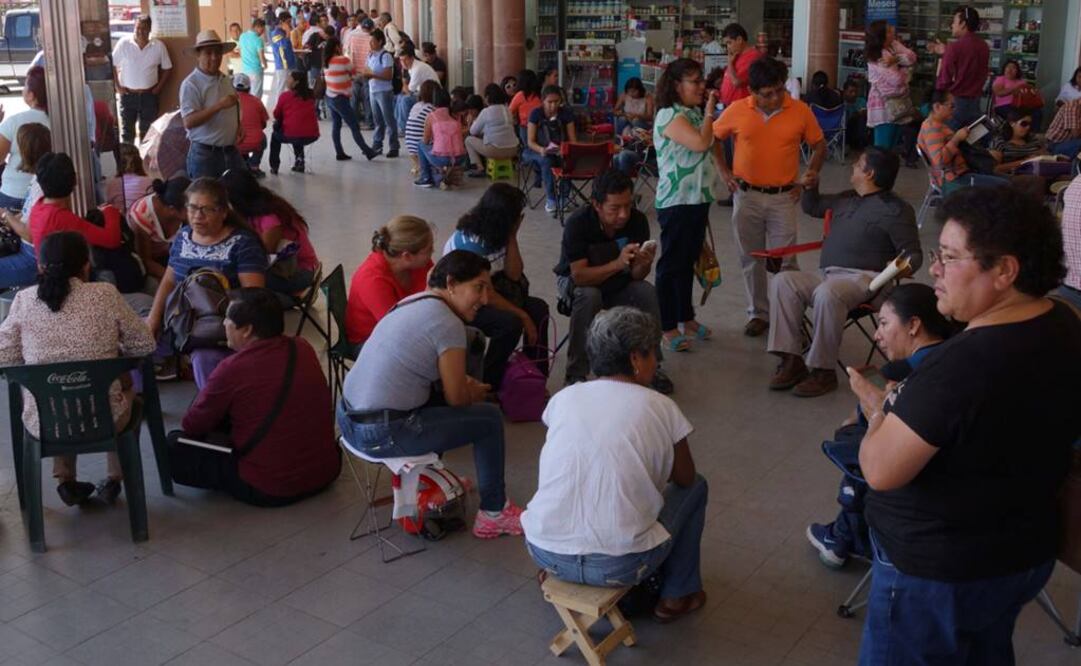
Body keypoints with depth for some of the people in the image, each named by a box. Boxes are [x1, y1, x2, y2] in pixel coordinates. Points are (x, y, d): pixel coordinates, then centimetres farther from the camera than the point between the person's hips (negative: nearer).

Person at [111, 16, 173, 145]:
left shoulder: (159, 46, -4)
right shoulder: (123, 43, -7)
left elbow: (167, 68, 5)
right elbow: (112, 65, 1)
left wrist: (159, 87, -1)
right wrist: (117, 86, -4)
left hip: (149, 95, 1)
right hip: (128, 95, 0)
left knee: (147, 131, 8)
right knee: (127, 131, 6)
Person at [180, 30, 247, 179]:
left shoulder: (225, 80, 11)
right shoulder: (191, 84, -13)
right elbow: (189, 122, -22)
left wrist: (239, 127, 3)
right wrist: (219, 105, -27)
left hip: (231, 151, 7)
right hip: (204, 154, -7)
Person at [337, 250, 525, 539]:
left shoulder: (415, 302, 11)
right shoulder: (448, 324, -16)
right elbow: (456, 398, -9)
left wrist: (466, 384, 13)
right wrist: (476, 393, 13)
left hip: (347, 417, 9)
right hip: (381, 436, -9)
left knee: (439, 401, 30)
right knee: (489, 418, 3)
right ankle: (494, 513, 15)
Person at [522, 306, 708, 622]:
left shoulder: (563, 398, 5)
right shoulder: (660, 408, -3)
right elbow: (685, 479, 12)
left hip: (544, 553, 4)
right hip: (619, 566, -4)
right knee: (696, 487, 21)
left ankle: (560, 579, 33)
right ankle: (677, 596, 31)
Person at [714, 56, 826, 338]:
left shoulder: (800, 111, -6)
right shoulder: (737, 111, -5)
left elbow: (819, 145, 6)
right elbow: (712, 137, 11)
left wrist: (811, 174, -6)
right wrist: (724, 170, 4)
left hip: (783, 197, -1)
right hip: (746, 196, 2)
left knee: (785, 261, -2)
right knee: (751, 260, 10)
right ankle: (758, 313, 23)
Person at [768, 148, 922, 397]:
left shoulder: (895, 209, 0)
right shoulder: (846, 199, 23)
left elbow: (914, 253, -3)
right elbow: (812, 207, 38)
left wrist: (904, 267, -26)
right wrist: (810, 186, 20)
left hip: (864, 278, -7)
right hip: (826, 274, 7)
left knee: (827, 293, -39)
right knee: (782, 281, -19)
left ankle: (823, 370, -29)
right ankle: (791, 360, -26)